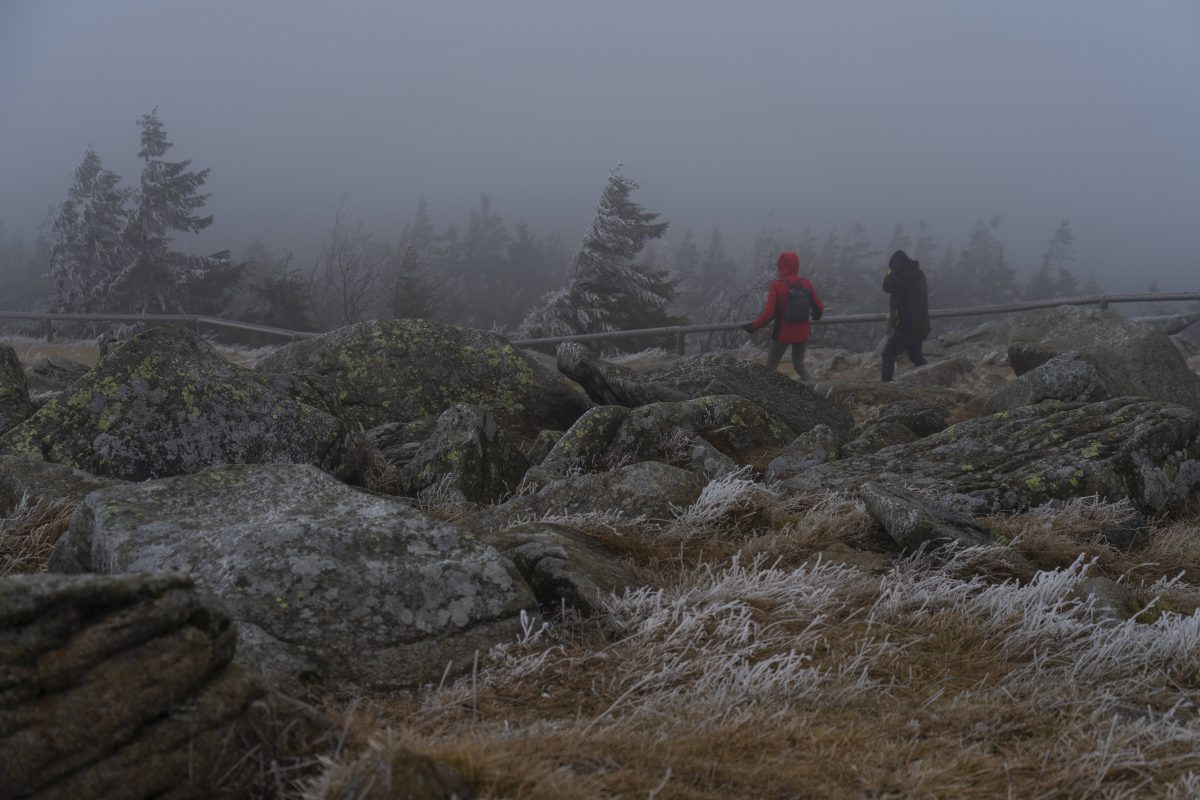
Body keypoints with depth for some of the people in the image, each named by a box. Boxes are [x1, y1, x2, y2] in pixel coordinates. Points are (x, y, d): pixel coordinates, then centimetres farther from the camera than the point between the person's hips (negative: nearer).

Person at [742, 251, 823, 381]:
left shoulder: (777, 286, -18)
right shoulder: (805, 284, -5)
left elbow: (768, 314, -22)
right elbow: (819, 308, 0)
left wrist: (753, 327, -9)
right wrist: (817, 315, 24)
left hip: (782, 334, -4)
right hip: (802, 333, 4)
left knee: (771, 368, 9)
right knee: (799, 365, 22)